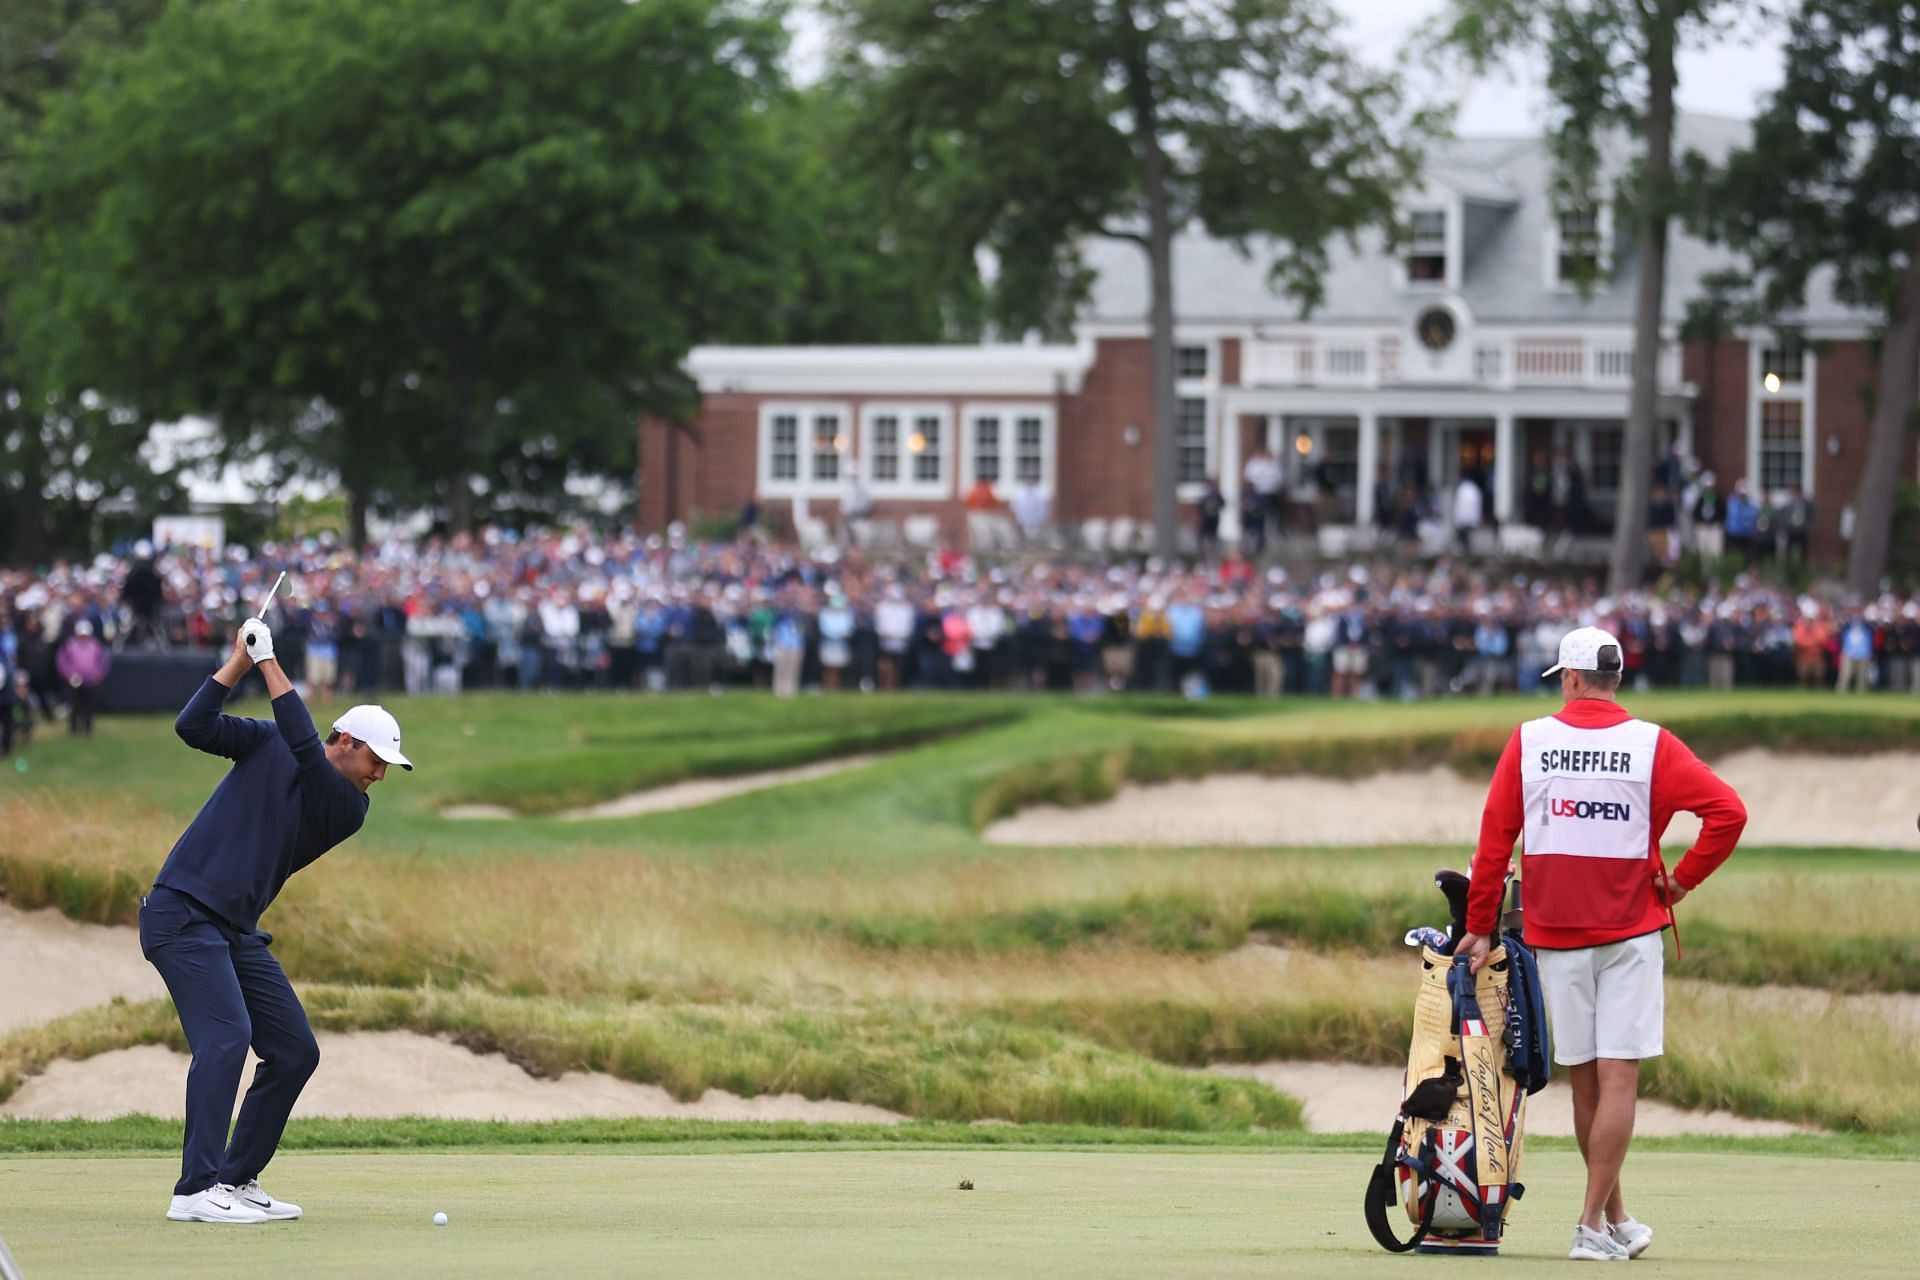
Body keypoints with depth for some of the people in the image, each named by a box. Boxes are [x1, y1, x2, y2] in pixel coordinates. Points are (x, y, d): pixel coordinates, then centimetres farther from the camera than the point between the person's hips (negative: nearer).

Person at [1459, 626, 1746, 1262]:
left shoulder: (1528, 741, -1)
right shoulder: (1651, 744, -5)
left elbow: (1495, 835, 0)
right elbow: (1728, 811, -12)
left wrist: (1480, 925, 7)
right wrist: (1683, 879, -1)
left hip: (1554, 935, 2)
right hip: (1630, 930, -2)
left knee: (1585, 1081, 10)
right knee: (1617, 1077, -3)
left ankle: (1616, 1219, 20)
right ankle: (1594, 1224, -10)